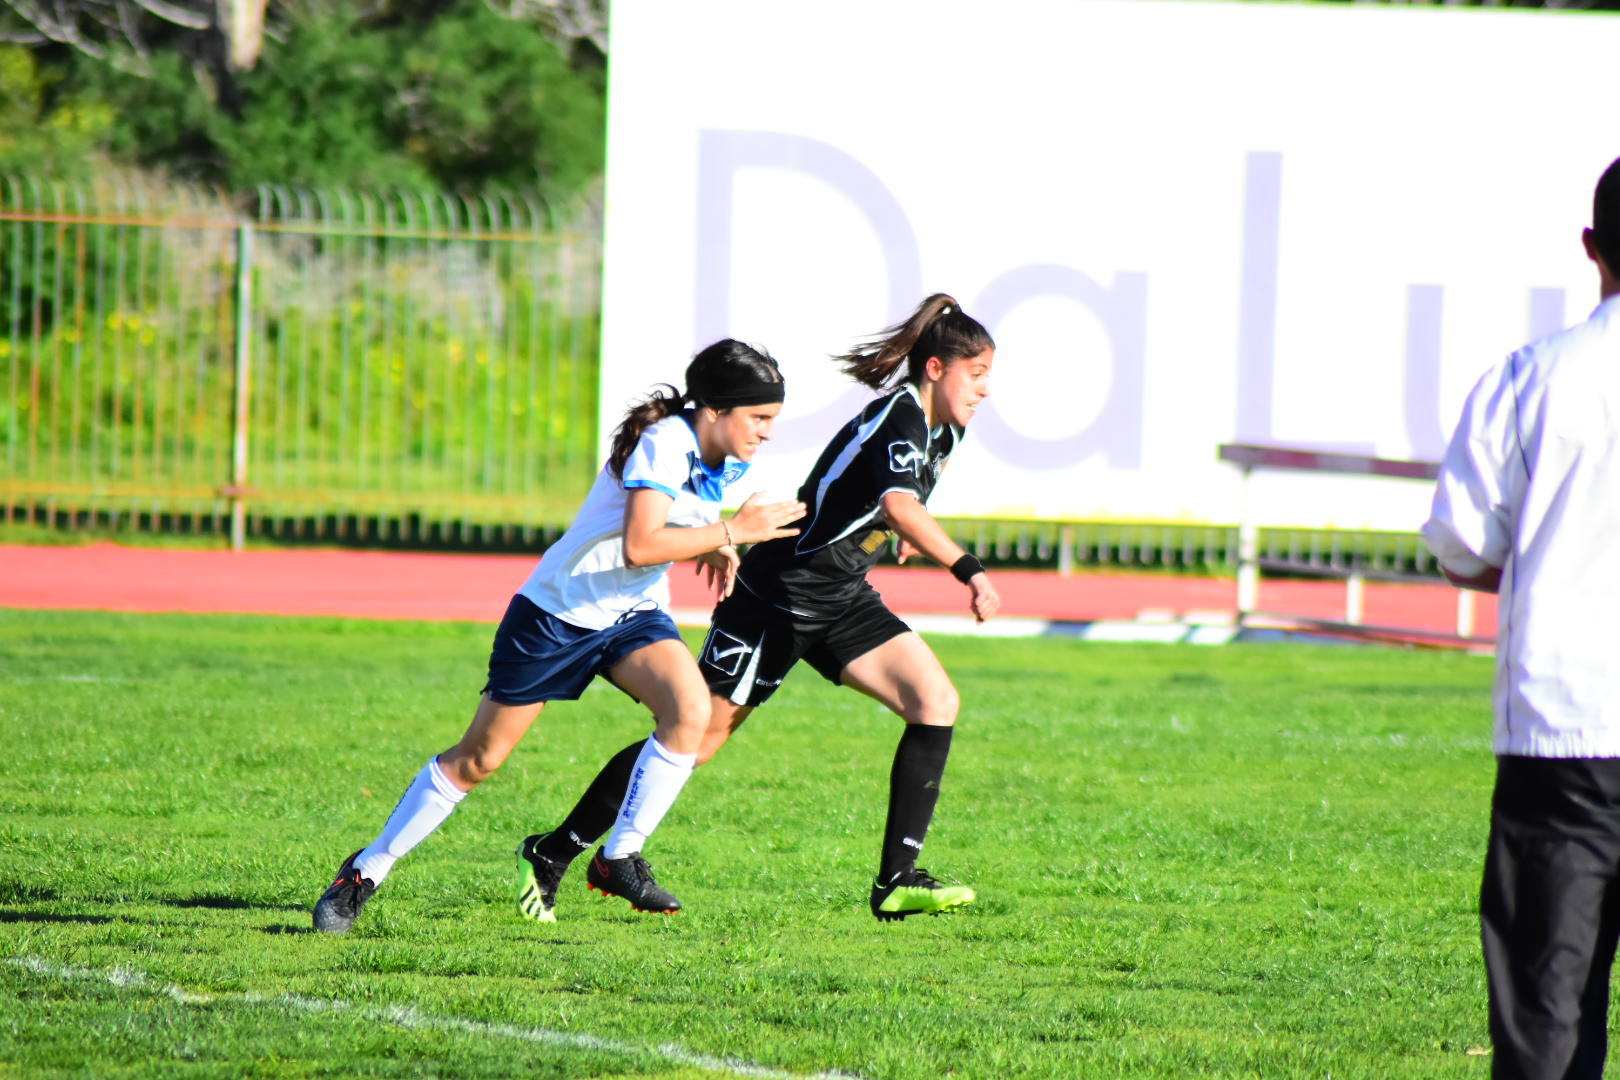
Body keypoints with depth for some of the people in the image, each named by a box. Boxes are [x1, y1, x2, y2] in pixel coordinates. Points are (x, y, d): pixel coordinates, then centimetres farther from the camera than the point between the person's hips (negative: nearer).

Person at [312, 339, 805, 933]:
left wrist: (711, 548, 2)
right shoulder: (664, 443, -24)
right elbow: (638, 546, -35)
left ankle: (621, 859, -10)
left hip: (633, 615, 7)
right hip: (557, 611, -7)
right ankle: (367, 870, 16)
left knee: (691, 709, -23)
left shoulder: (722, 460, 1)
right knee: (478, 759, 1)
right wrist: (733, 533, -28)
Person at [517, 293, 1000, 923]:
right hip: (777, 595, -9)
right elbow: (900, 505, -43)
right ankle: (551, 855, 11)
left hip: (841, 601, 9)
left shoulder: (942, 429, 7)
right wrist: (967, 568, -49)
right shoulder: (900, 418, -22)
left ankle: (897, 882, -12)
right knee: (698, 737, -3)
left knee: (936, 701, -10)